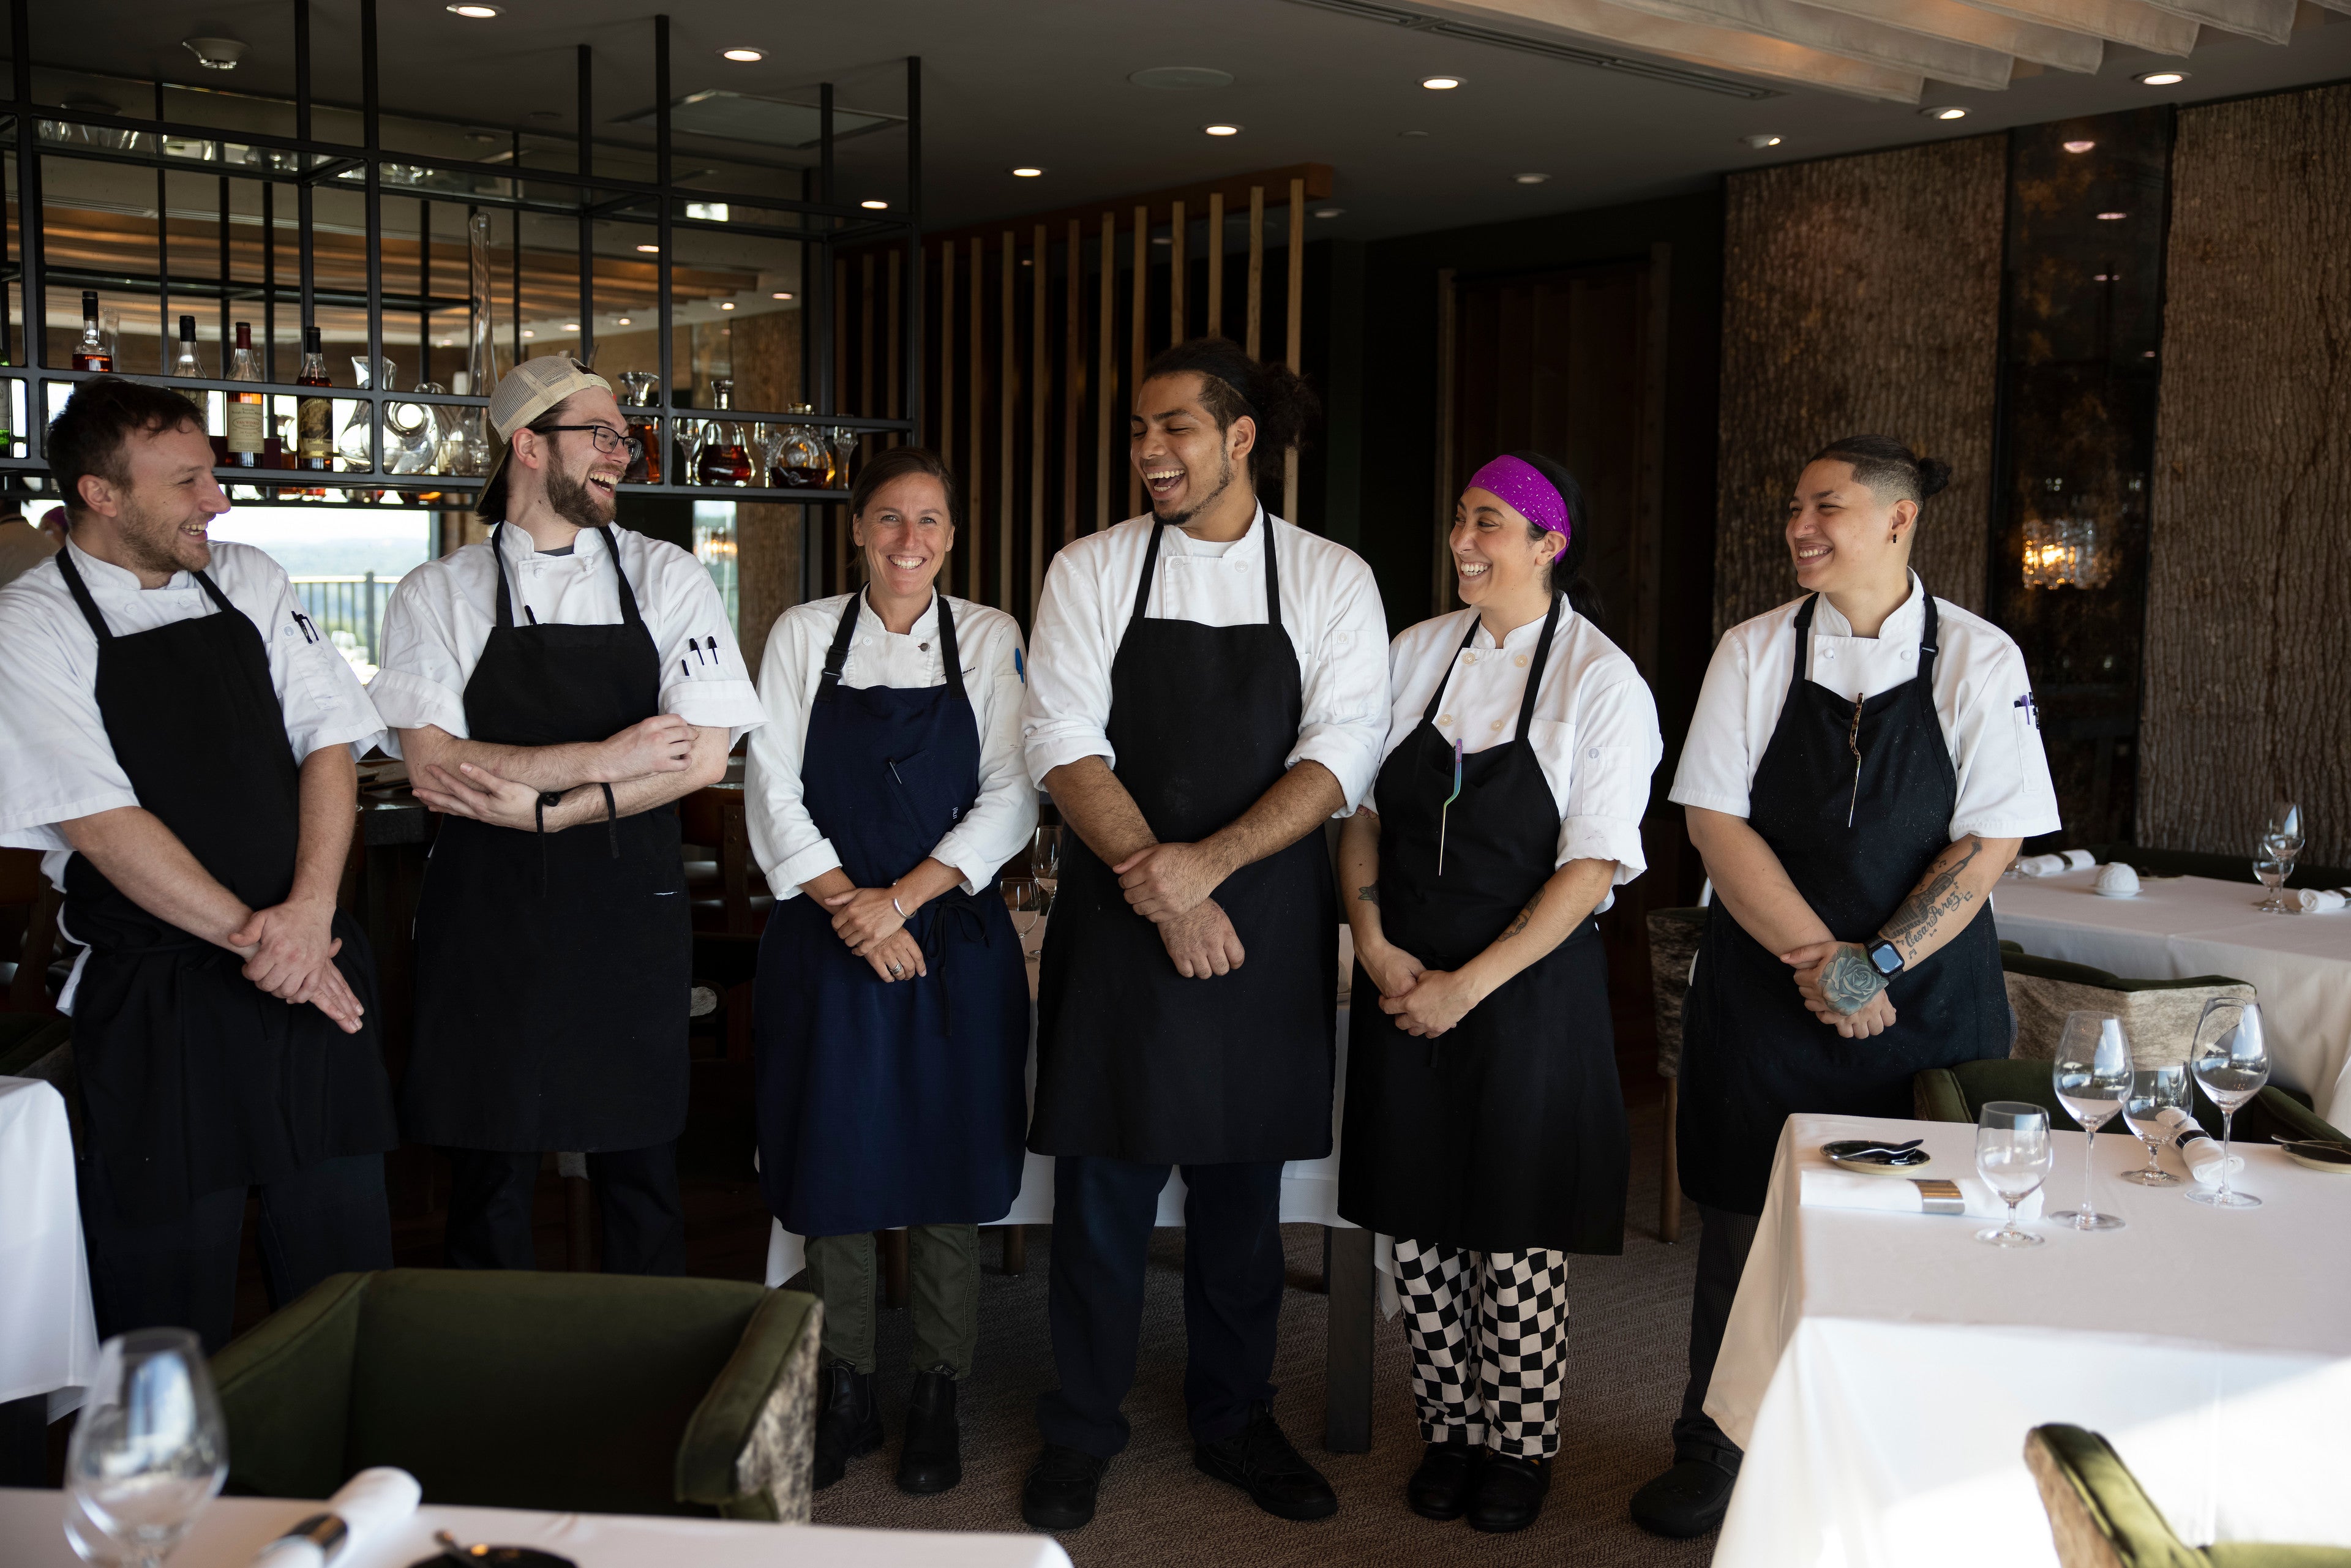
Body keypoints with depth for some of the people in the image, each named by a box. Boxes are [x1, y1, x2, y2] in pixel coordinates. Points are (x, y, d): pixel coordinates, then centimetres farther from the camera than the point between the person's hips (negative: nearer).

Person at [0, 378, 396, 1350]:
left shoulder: (251, 583, 8)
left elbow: (332, 740, 2)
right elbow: (102, 825, -13)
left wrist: (310, 912, -11)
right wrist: (248, 936, -16)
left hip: (312, 972, 4)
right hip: (155, 1005, -4)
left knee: (345, 1268, 11)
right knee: (168, 1307, 6)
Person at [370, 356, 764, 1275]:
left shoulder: (668, 580, 4)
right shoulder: (436, 596, 2)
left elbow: (703, 758, -6)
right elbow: (432, 765, -10)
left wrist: (538, 807, -12)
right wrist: (603, 760, -17)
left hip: (631, 916, 1)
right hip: (488, 917, 0)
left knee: (639, 1172, 9)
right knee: (490, 1175, 8)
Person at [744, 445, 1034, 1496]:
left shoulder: (991, 640, 3)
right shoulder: (804, 635, 5)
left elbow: (1012, 799, -4)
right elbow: (772, 791, 0)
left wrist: (902, 899, -13)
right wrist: (849, 904, -12)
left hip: (952, 941, -1)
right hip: (825, 939, 1)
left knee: (945, 1177, 2)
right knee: (832, 1171, 5)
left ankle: (936, 1402, 17)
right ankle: (844, 1398, 20)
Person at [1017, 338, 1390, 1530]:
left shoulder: (1329, 581, 2)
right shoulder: (1090, 572, 1)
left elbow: (1341, 757, -7)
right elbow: (1064, 746, -7)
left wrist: (1209, 863, -20)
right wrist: (1162, 890, -17)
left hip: (1265, 922, 1)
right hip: (1117, 913, 0)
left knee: (1242, 1183, 11)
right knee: (1104, 1177, 5)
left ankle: (1233, 1423, 28)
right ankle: (1081, 1431, 22)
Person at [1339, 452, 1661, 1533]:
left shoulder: (1602, 682, -7)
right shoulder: (1417, 653, 6)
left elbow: (1594, 866, -12)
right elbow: (1359, 807, 8)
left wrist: (1469, 986, -17)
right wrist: (1375, 944, -7)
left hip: (1529, 987, -4)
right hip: (1404, 981, 4)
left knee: (1517, 1230, 4)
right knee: (1420, 1222, 9)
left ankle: (1519, 1448, 22)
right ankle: (1448, 1435, 26)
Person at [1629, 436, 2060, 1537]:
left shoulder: (1979, 660, -2)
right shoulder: (1754, 652, 1)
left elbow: (1988, 845, -7)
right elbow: (1715, 820, -5)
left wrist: (1872, 966, -16)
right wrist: (1819, 959, -14)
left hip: (1925, 996, -1)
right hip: (1764, 989, 1)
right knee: (1744, 1224, 7)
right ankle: (1714, 1456, 26)